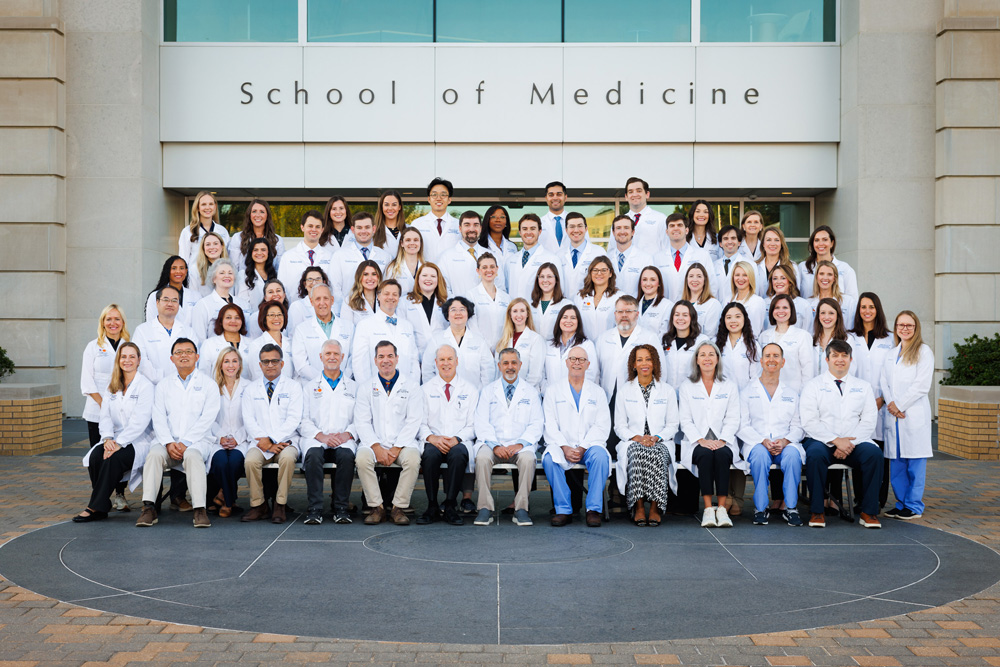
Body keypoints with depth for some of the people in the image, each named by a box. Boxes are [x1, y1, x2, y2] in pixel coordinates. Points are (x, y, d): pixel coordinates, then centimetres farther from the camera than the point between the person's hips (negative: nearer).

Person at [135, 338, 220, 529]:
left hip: (196, 441, -2)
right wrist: (169, 443, -12)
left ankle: (199, 509, -38)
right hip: (167, 440, 2)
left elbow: (207, 419, -3)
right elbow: (159, 418, 6)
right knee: (154, 454, -29)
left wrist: (184, 443, -14)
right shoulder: (164, 385, 17)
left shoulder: (209, 384, 8)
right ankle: (149, 508, -32)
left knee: (192, 455, -35)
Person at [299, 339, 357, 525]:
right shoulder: (309, 388, 21)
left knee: (347, 455, -34)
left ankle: (341, 508, -23)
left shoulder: (353, 388, 21)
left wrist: (348, 434, -11)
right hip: (316, 439, 0)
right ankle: (314, 509, -30)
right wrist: (321, 436, -10)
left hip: (343, 440, 0)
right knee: (313, 454, -35)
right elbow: (303, 421, 8)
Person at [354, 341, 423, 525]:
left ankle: (399, 508, -17)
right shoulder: (365, 385, 10)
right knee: (362, 458, -30)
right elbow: (362, 422, 3)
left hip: (402, 442, -1)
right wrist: (377, 448, -13)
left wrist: (396, 449, -12)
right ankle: (376, 508, -16)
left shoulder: (410, 384, 6)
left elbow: (413, 420, 0)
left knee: (413, 458, -32)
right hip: (374, 442, 1)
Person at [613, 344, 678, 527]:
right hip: (633, 442, 0)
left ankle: (655, 507, -31)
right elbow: (619, 426, 9)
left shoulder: (667, 390, 12)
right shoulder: (625, 390, 12)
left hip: (660, 443, 0)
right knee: (638, 453, -36)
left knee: (656, 455, -36)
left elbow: (672, 424, 10)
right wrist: (637, 437, -10)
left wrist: (657, 438, -10)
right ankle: (638, 507, -33)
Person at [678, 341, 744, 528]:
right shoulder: (686, 387, 11)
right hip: (696, 442, 0)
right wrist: (701, 440, -11)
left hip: (723, 442, 1)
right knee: (705, 455, -34)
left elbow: (732, 419, 6)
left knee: (722, 455, -33)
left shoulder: (730, 386, 14)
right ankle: (708, 509, -33)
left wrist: (722, 440, -11)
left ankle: (722, 508, -32)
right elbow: (686, 421, 4)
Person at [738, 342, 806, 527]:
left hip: (786, 444, 1)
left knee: (793, 454, -34)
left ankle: (791, 508, -24)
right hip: (756, 444, -1)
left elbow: (797, 426, 11)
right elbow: (742, 426, 4)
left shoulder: (792, 393, 19)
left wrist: (785, 441, -11)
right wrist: (763, 441, -13)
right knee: (760, 455, -36)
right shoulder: (747, 392, 13)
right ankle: (760, 509, -25)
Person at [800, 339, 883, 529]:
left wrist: (850, 443, -11)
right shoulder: (813, 386, 6)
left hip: (854, 443, 2)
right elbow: (809, 422, -5)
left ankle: (869, 512, -18)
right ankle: (816, 512, -24)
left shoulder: (862, 387, 15)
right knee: (815, 454, -35)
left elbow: (868, 422, 6)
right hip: (821, 441, -2)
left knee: (874, 453, -28)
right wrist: (836, 440, -15)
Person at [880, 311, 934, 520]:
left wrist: (899, 404, -10)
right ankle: (901, 503, 16)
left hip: (914, 415, -5)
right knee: (896, 462, 7)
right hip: (893, 416, 5)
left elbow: (922, 385, -9)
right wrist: (890, 404, -6)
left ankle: (914, 506, 4)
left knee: (915, 463, -2)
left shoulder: (923, 352, -1)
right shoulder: (891, 354, 19)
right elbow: (884, 382, 12)